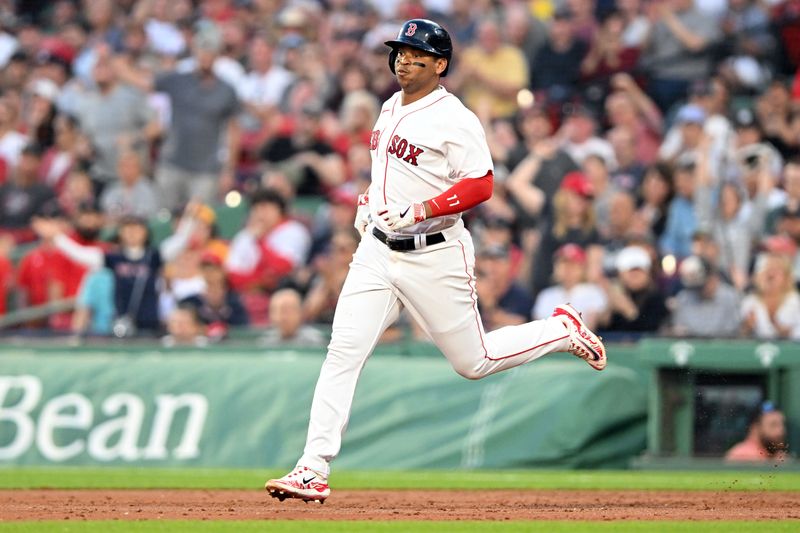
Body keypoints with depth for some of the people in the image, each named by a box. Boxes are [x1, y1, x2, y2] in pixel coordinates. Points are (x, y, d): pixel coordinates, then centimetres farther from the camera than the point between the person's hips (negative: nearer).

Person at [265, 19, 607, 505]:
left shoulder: (455, 118, -14)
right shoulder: (391, 108, 11)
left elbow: (480, 186, -22)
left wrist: (419, 210, -31)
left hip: (434, 256, -6)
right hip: (378, 249, 6)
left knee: (473, 362, 4)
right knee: (343, 351, -9)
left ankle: (564, 331, 29)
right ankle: (314, 471, -13)